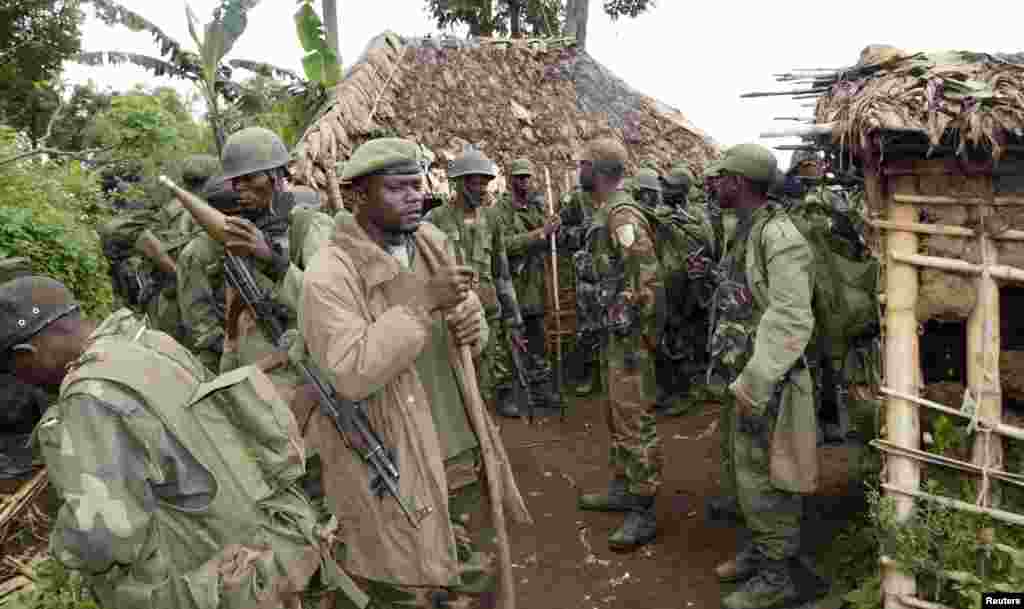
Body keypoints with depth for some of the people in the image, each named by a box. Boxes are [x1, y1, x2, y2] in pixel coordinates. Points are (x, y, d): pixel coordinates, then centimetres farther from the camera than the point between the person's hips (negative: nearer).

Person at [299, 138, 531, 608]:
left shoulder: (433, 245, 5)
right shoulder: (329, 273, -16)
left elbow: (466, 314, 17)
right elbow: (351, 375, -26)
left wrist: (473, 323, -8)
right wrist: (420, 302, -28)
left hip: (462, 457, 6)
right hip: (394, 473, -6)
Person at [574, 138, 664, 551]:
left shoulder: (621, 214, -18)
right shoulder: (604, 213, 14)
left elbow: (648, 279, -23)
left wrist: (642, 336, -19)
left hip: (628, 337, -11)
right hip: (611, 334, 11)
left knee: (635, 422, -3)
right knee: (616, 415, 19)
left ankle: (643, 513, 7)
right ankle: (621, 489, 34)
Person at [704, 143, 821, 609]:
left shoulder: (779, 237, -19)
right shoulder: (744, 232, 10)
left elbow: (791, 323, -27)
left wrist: (753, 385, -28)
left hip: (768, 382, -9)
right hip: (744, 376, 9)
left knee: (768, 479, 3)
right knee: (747, 470, 20)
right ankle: (758, 550, 37)